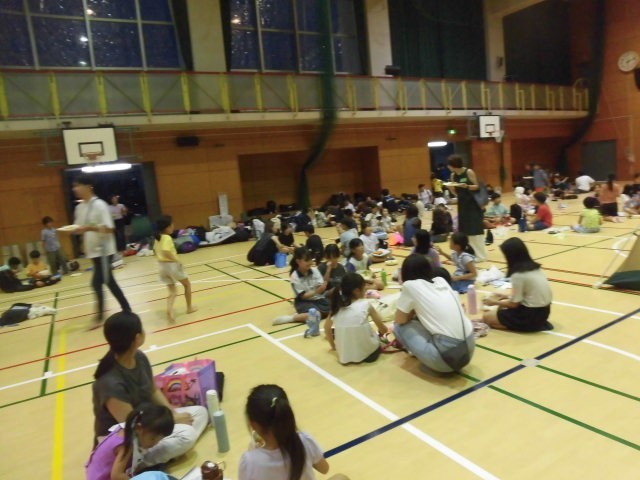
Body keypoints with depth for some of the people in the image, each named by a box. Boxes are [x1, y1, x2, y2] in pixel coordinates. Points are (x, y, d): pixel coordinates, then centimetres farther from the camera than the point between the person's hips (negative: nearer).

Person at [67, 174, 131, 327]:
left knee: (97, 283, -7)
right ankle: (126, 310, 21)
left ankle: (100, 316, 8)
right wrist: (72, 230, -8)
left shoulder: (99, 205, -15)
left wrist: (90, 228, -29)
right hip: (93, 250, 8)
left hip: (104, 250, -8)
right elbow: (80, 229, 13)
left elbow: (109, 229, -18)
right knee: (108, 282, 12)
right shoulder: (79, 207, 9)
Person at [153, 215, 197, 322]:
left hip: (162, 265, 8)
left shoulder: (158, 238, 8)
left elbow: (155, 250, 20)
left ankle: (169, 309, -16)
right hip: (171, 265, -7)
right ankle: (189, 307, 25)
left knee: (173, 291, 11)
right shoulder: (167, 238, -19)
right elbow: (166, 252, -32)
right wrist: (177, 260, -23)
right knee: (187, 284, 17)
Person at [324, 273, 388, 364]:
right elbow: (383, 329, 5)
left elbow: (327, 327, 13)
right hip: (367, 353, -2)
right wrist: (380, 332, 27)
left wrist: (333, 346, 27)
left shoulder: (337, 306, 2)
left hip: (344, 356, 2)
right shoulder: (366, 304, -5)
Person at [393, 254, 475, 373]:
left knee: (400, 327, 8)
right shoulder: (441, 280, 13)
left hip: (448, 356, -8)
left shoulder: (410, 285, -5)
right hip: (468, 350, 8)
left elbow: (399, 320, 4)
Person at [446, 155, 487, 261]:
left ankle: (480, 255, 2)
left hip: (472, 203, -6)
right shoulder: (453, 175, 6)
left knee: (475, 229, -5)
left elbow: (477, 186, -10)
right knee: (465, 230, 7)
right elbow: (456, 192, 10)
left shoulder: (469, 172, -11)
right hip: (462, 204, 6)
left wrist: (466, 186, -28)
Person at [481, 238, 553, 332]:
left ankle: (531, 325, -3)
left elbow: (514, 303, -13)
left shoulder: (518, 275, -22)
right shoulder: (535, 267, 3)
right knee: (503, 307, 25)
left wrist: (495, 302, 3)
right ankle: (537, 323, 11)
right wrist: (507, 296, 16)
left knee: (487, 317, 0)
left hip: (531, 314, -9)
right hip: (543, 310, 9)